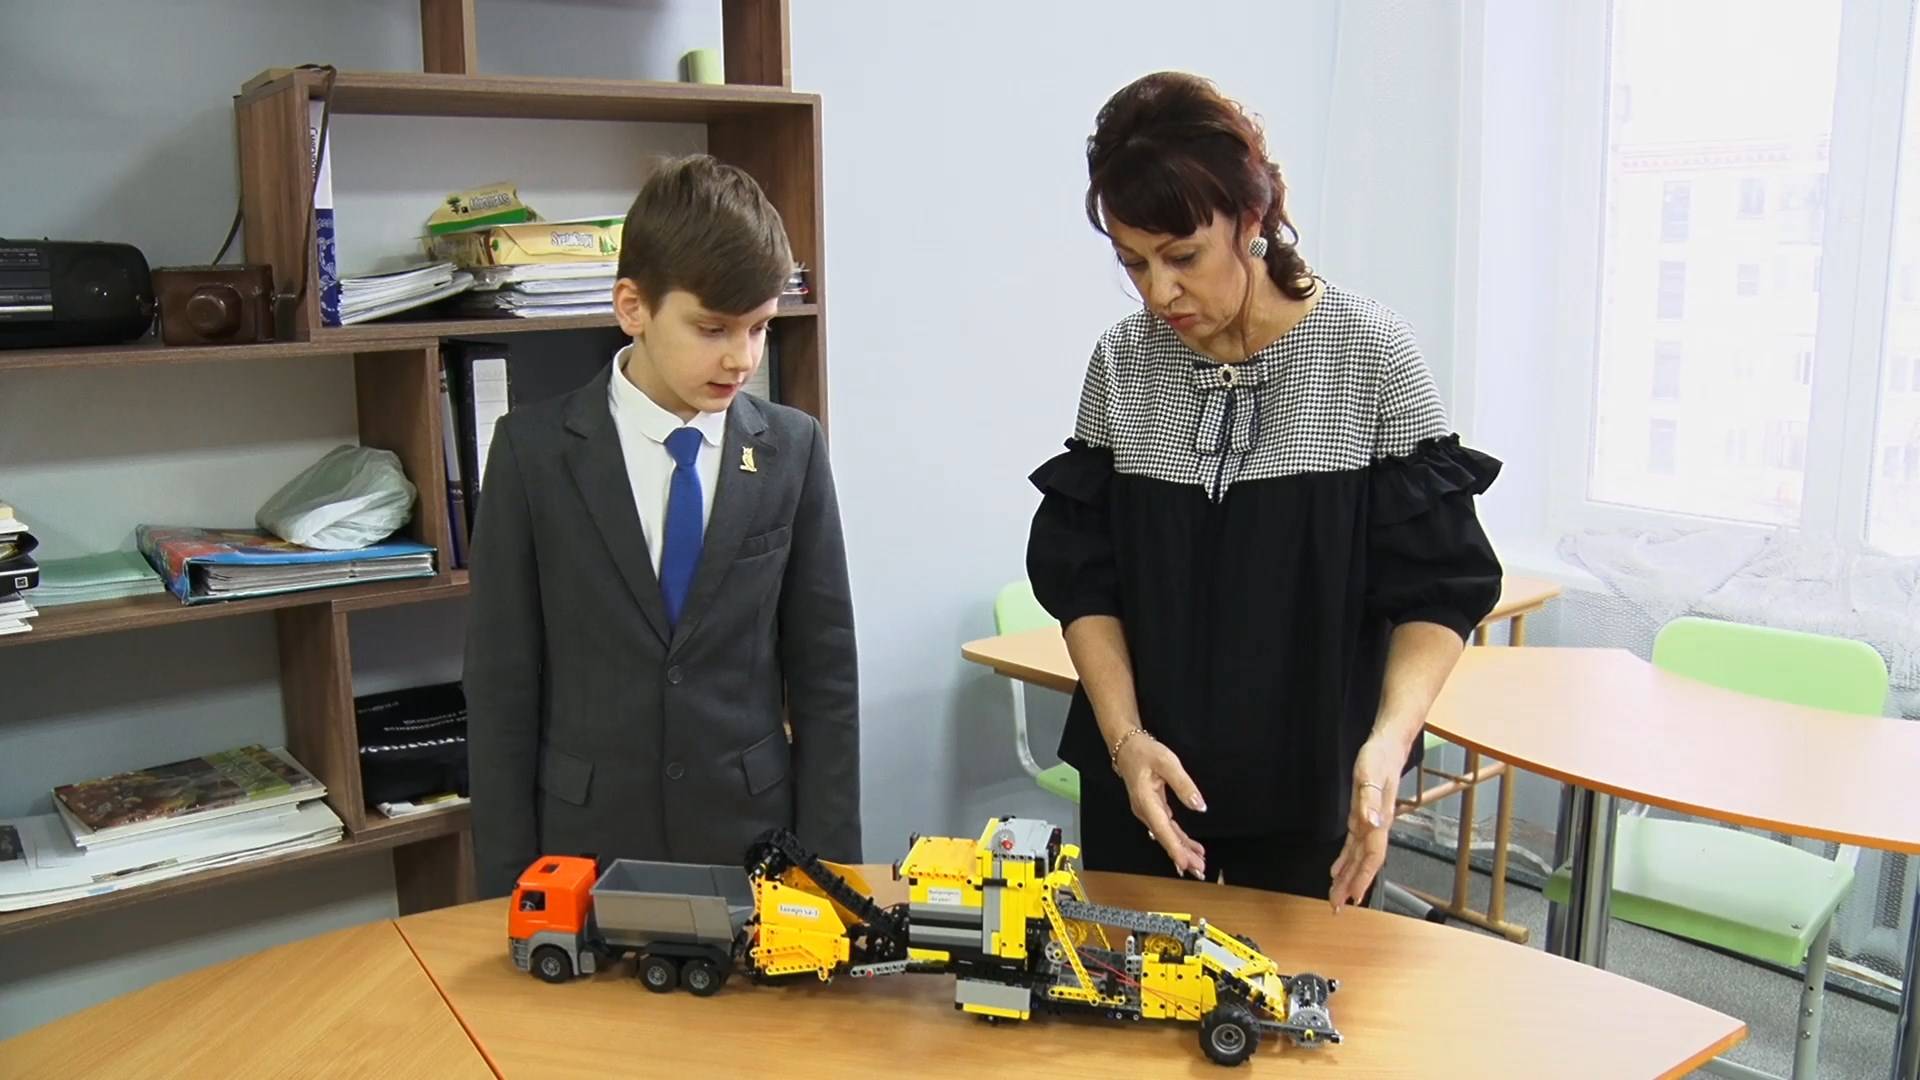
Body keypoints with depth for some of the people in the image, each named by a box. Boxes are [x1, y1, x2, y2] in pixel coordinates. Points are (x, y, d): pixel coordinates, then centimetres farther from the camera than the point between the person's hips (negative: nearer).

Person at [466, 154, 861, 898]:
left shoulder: (792, 449, -2)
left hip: (752, 842, 1)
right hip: (587, 844, -1)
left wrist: (826, 868, -2)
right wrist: (508, 885, -4)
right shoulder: (534, 451, -5)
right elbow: (501, 682, -3)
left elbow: (823, 670, 1)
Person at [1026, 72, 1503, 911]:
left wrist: (1388, 738, -24)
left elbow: (1438, 588, -8)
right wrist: (1124, 735, -12)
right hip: (1142, 782, 3)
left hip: (1311, 792, -2)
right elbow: (1080, 578, 1)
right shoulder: (1122, 366, -2)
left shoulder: (1370, 355, -10)